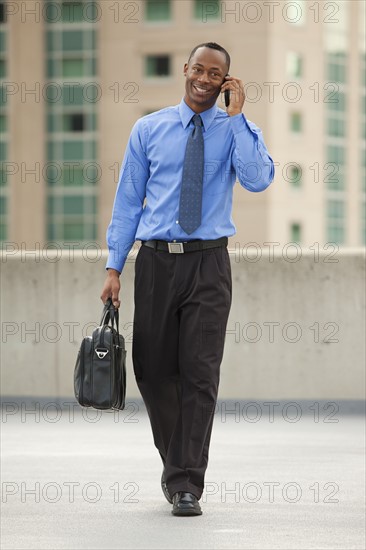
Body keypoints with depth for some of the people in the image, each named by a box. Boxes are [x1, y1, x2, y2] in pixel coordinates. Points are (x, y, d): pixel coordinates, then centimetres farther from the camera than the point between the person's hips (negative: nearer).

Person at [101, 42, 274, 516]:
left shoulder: (236, 130, 3)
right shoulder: (149, 130, 7)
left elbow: (257, 179, -17)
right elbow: (127, 202, 8)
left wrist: (236, 114, -15)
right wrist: (114, 268, 3)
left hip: (208, 265, -2)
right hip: (155, 262, 2)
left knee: (199, 373, -6)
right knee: (153, 371, 7)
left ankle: (186, 484, -3)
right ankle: (176, 463, 27)